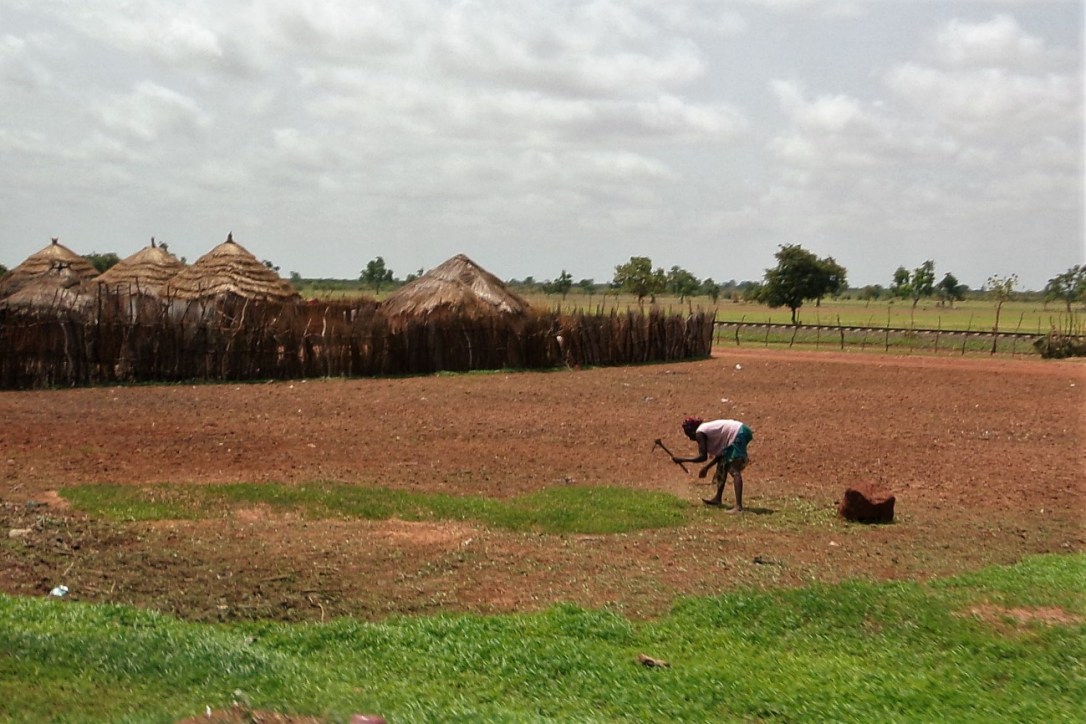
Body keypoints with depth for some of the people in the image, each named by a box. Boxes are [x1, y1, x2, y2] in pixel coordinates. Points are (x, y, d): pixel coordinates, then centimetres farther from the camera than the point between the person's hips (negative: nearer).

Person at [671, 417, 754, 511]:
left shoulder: (699, 433, -8)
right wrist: (706, 468, 24)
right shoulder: (707, 429, 18)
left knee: (734, 470, -16)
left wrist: (681, 460, -7)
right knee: (723, 464, 22)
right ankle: (718, 498, 33)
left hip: (739, 434, -10)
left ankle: (738, 507, -28)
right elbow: (719, 454, 21)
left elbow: (703, 457, -15)